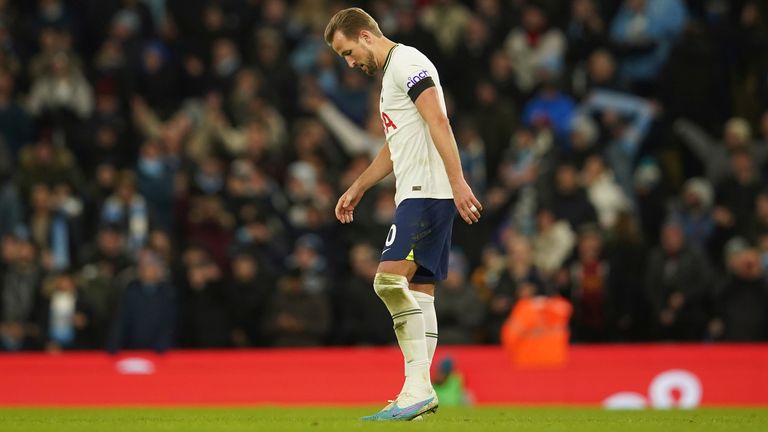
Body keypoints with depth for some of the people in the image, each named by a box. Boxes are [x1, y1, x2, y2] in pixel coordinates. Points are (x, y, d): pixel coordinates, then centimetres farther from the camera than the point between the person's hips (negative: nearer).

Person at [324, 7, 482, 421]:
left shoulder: (407, 62, -8)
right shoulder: (389, 75, 24)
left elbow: (438, 122, -19)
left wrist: (458, 182, -27)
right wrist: (357, 188, 36)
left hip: (428, 193, -11)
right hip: (415, 196, 11)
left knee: (391, 279, -19)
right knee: (418, 291, 7)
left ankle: (418, 388, -20)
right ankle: (417, 396, 6)